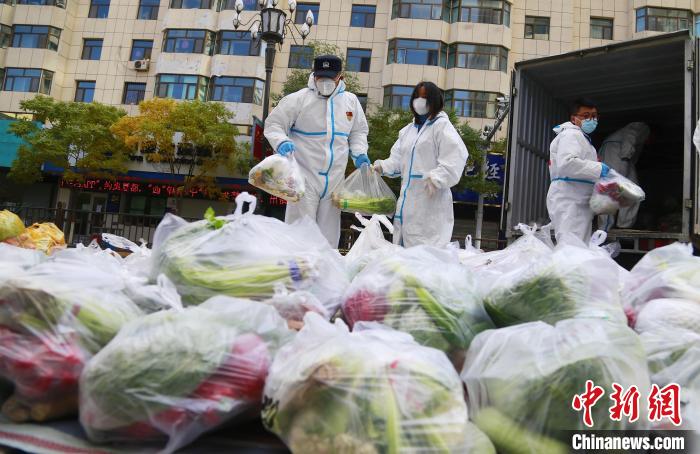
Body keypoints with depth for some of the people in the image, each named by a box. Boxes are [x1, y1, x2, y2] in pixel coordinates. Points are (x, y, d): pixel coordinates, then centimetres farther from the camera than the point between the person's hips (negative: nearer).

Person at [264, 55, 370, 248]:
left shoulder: (351, 101, 10)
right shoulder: (298, 99, -4)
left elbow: (359, 131, 22)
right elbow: (273, 124, -1)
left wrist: (359, 153, 4)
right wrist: (282, 142, -21)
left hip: (335, 179, 4)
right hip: (305, 177, -4)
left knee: (329, 234, 11)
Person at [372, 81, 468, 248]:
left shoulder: (442, 126, -1)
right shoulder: (408, 130, 21)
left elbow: (456, 156, -14)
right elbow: (397, 159, 18)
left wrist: (437, 177, -27)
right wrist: (382, 166, -2)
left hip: (431, 199, -7)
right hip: (408, 199, 7)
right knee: (404, 248, 11)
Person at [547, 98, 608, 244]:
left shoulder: (583, 138, 28)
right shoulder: (571, 134, -5)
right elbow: (566, 163, -23)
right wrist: (598, 169, -18)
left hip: (579, 202, 10)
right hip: (568, 201, -10)